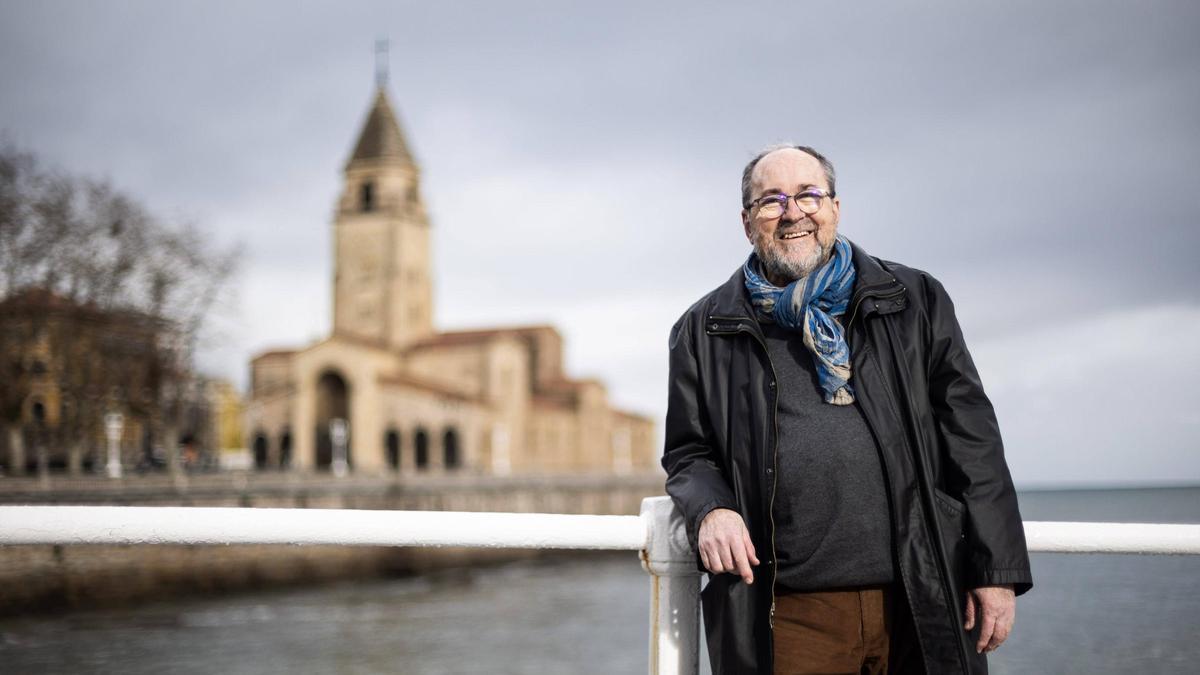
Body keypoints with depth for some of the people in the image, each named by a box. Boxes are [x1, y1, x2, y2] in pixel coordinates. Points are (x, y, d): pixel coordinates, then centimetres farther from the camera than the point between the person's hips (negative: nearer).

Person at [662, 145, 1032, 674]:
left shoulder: (917, 300, 8)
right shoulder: (705, 331, 9)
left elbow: (972, 438, 7)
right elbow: (687, 453, 14)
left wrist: (998, 570, 2)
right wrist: (710, 510, -9)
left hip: (922, 606, 1)